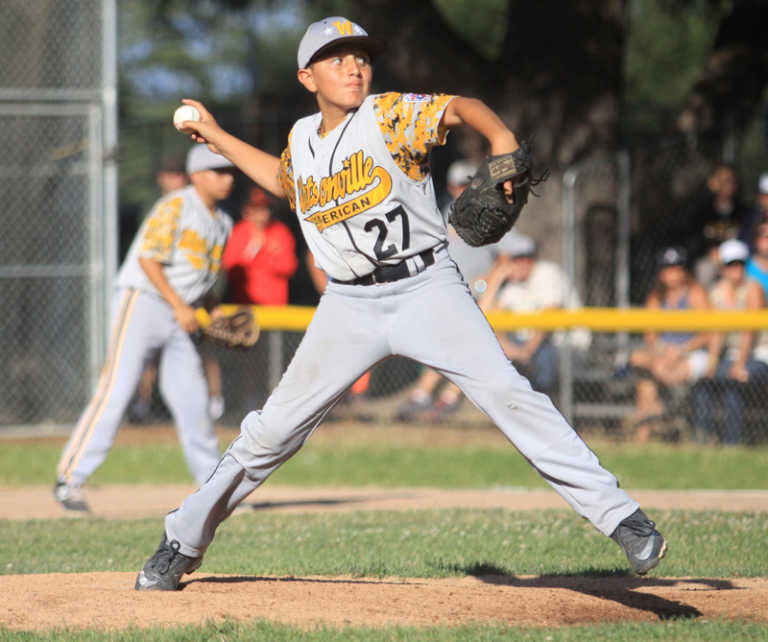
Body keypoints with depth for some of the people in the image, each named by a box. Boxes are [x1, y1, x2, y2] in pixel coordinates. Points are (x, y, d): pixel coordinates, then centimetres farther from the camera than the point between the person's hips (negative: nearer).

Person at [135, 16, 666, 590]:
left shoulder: (390, 116, -7)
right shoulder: (303, 139, 8)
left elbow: (459, 108, -24)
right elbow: (284, 181, 32)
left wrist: (502, 138, -44)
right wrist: (218, 139, 31)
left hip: (426, 288, -4)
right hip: (349, 305, 4)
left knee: (506, 392, -19)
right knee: (274, 427, 5)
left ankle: (618, 514, -17)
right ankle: (184, 541, 20)